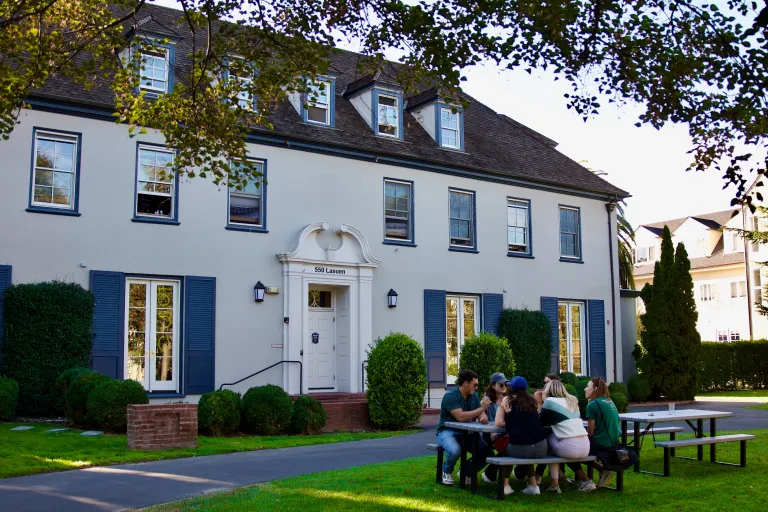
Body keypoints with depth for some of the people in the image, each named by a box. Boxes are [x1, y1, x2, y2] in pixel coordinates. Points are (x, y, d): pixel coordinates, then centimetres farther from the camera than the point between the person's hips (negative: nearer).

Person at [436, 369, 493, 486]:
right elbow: (461, 417, -29)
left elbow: (480, 414, 1)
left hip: (467, 433, 6)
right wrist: (482, 408, -25)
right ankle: (447, 472, -2)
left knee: (487, 452, -16)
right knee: (455, 451, -38)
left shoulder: (474, 396, 6)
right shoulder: (450, 397, -18)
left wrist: (483, 418, -25)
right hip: (448, 432, -6)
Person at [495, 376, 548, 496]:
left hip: (519, 448, -4)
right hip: (541, 448, 4)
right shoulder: (531, 400, 17)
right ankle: (533, 485, 29)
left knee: (504, 450, 30)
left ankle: (505, 485, 22)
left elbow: (499, 423, 4)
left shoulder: (506, 400, 8)